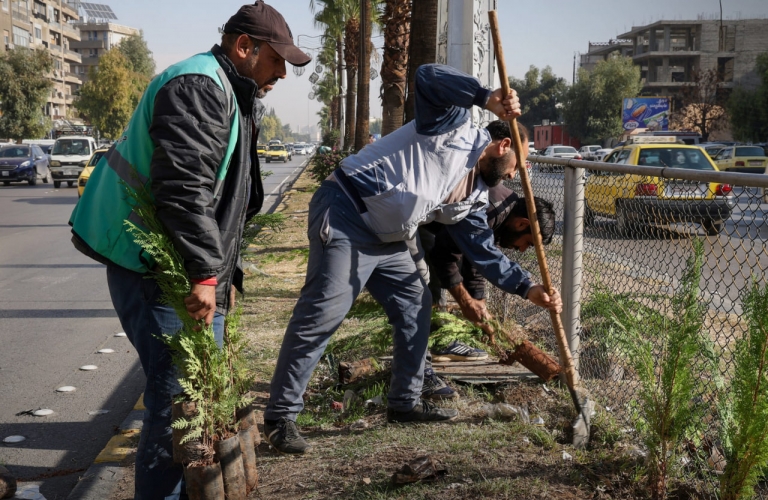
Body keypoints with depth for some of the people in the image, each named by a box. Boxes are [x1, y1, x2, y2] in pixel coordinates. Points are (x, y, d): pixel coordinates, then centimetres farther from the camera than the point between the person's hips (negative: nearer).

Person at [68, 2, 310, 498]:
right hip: (157, 271, -11)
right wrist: (205, 273, -26)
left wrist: (227, 272, 24)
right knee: (181, 393, -9)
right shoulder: (197, 87, -15)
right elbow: (182, 189, -27)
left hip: (194, 273, 11)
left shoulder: (230, 96, 20)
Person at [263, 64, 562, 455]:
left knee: (416, 307, 12)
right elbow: (428, 77, -20)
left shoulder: (472, 198, 17)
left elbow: (484, 253, 16)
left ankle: (405, 401, 25)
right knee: (322, 314, -15)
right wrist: (488, 98, -29)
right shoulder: (455, 128, -5)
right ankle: (280, 416, -9)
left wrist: (529, 289, 9)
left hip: (388, 241, 10)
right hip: (345, 216, -10)